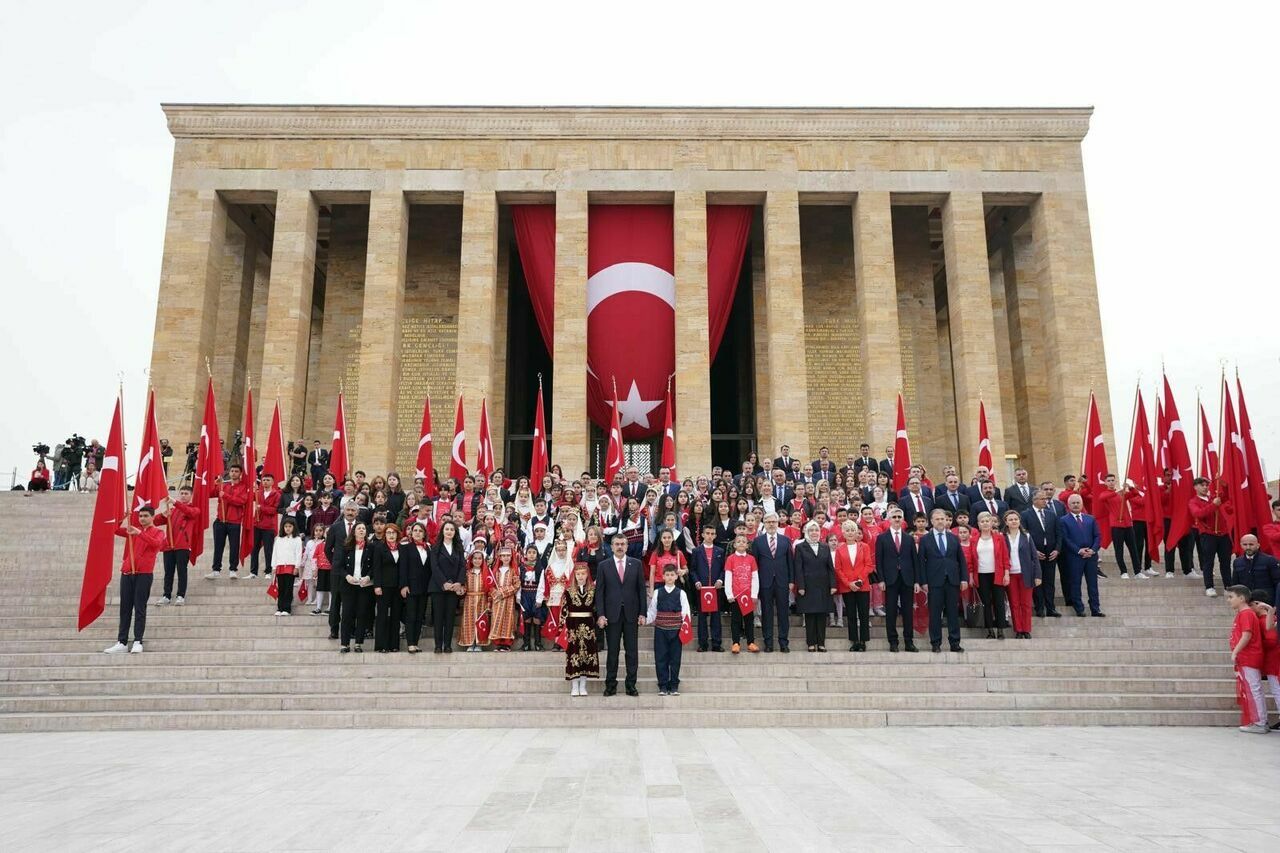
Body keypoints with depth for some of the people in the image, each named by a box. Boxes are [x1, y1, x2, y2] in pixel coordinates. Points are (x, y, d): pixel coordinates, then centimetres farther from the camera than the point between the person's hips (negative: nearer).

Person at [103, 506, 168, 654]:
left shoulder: (158, 532, 4)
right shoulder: (133, 530, 19)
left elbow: (156, 543, -18)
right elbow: (116, 530, 7)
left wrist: (139, 533, -29)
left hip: (144, 574, -5)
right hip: (127, 573, 5)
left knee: (140, 608, -5)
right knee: (125, 608, 4)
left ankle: (138, 642, -3)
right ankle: (122, 642, 6)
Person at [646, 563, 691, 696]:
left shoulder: (681, 593, 3)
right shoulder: (657, 593, 6)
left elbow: (685, 612, 2)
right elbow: (652, 611, 8)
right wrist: (645, 620, -5)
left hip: (676, 630, -1)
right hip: (660, 630, 1)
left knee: (675, 659, 3)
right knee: (660, 658, 1)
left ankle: (674, 686, 13)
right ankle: (663, 686, 9)